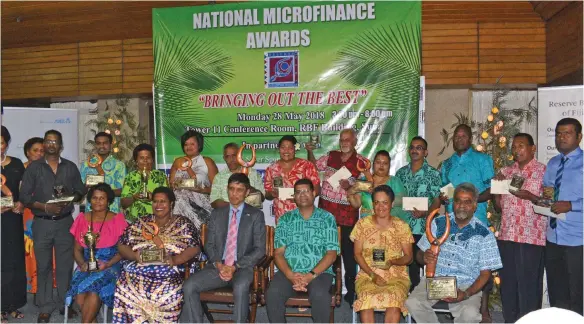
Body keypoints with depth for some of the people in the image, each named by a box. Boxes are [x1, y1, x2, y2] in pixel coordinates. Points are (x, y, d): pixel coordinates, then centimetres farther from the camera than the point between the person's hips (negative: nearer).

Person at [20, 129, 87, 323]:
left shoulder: (70, 167, 7)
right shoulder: (34, 167, 2)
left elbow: (81, 191, 9)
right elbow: (24, 196, -2)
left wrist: (70, 199, -12)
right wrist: (46, 207, -15)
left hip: (65, 222, 1)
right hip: (42, 223, -1)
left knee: (65, 265, 5)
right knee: (43, 266, 4)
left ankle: (65, 303, 17)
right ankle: (45, 307, 13)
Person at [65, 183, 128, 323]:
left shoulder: (117, 220, -2)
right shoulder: (82, 219, 8)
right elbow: (77, 249, 12)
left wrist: (107, 264, -15)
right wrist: (82, 263, -7)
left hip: (110, 266, -3)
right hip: (86, 266, 3)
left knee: (93, 292, -30)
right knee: (80, 293, -26)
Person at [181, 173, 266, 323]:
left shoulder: (256, 215, 3)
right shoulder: (216, 214, 13)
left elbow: (259, 249, -3)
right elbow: (209, 245, 11)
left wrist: (235, 267, -14)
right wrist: (218, 264, -9)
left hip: (243, 267, -3)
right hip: (217, 266, 4)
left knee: (240, 288, -36)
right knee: (189, 286, -19)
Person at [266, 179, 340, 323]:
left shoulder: (327, 218, 7)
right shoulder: (285, 219, 11)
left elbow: (331, 254, -1)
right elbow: (278, 253, 4)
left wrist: (311, 275, -14)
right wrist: (291, 275, -14)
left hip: (319, 271, -1)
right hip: (289, 272, 2)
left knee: (320, 295, -33)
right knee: (273, 294, -28)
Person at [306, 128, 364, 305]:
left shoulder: (361, 162, -3)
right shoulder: (330, 156, 8)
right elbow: (314, 166, 20)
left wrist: (349, 187, -21)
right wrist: (310, 152, 5)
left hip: (347, 214, -4)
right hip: (325, 211, 4)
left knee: (348, 252, 5)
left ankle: (351, 290, 17)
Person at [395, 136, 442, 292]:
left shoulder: (433, 174, -1)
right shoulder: (401, 172, 11)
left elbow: (437, 201, -4)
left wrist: (425, 213, -20)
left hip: (422, 228, -3)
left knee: (417, 263, 1)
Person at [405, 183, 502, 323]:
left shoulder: (484, 234, -1)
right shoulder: (438, 223, 6)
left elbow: (485, 272, -1)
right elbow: (419, 255, 9)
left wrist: (466, 293, -19)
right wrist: (424, 257, -18)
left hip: (466, 285, -1)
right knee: (413, 303, -26)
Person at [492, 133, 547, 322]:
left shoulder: (543, 171, -1)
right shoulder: (506, 172, 14)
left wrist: (529, 196, -19)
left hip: (531, 238, -5)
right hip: (506, 236, 5)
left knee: (528, 286, 1)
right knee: (507, 285, 10)